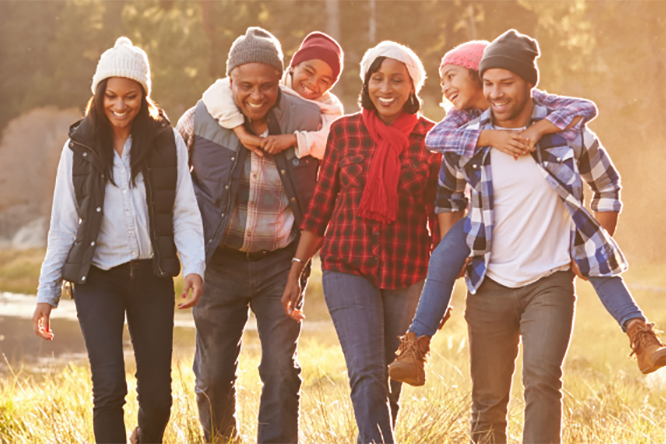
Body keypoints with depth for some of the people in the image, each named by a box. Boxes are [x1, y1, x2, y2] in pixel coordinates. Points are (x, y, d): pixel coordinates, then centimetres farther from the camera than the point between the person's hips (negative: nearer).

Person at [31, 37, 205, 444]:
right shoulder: (79, 147, 3)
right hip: (98, 278, -1)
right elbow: (63, 225, 6)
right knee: (109, 390, -13)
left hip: (152, 276, 1)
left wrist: (195, 267, -18)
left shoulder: (167, 142, 1)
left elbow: (185, 212, -1)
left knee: (157, 395, 5)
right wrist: (47, 293, 3)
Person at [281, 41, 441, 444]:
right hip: (348, 266, -1)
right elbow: (320, 207, 7)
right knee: (366, 374, -15)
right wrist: (296, 272, 3)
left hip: (408, 271, 1)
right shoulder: (345, 131, 3)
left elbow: (439, 217, 5)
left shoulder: (431, 138, 0)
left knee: (392, 381, 8)